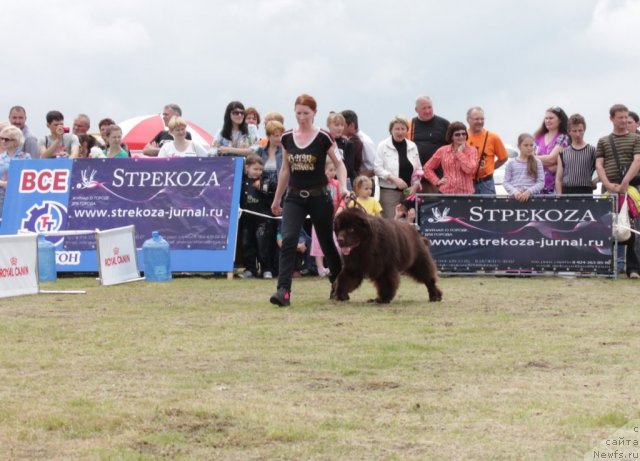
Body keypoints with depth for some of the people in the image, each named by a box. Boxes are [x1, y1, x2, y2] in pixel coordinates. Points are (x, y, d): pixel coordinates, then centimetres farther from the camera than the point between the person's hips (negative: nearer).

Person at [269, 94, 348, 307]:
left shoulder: (323, 137, -7)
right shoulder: (287, 138, 4)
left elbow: (339, 164, -2)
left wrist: (343, 187, -20)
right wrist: (277, 199, 18)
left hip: (319, 197, -2)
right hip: (294, 196, 2)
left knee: (327, 242, 10)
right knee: (288, 241, -16)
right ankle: (283, 291, -22)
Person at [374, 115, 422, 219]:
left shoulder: (412, 146, 12)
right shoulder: (383, 146, 0)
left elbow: (418, 169, 14)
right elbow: (377, 168, -6)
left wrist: (415, 185, -1)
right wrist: (394, 179, -16)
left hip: (409, 191, 4)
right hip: (389, 190, -4)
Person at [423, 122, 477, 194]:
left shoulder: (472, 150, 4)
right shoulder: (443, 151, 8)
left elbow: (469, 169, -13)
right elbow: (427, 167, 15)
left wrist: (460, 152, -7)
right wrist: (437, 181, 4)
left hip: (466, 193, -1)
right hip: (446, 192, 1)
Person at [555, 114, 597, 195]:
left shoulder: (592, 151, 5)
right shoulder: (563, 153, 11)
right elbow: (558, 179, 9)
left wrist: (592, 182, -8)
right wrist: (559, 196, -1)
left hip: (586, 192, -2)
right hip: (567, 191, 2)